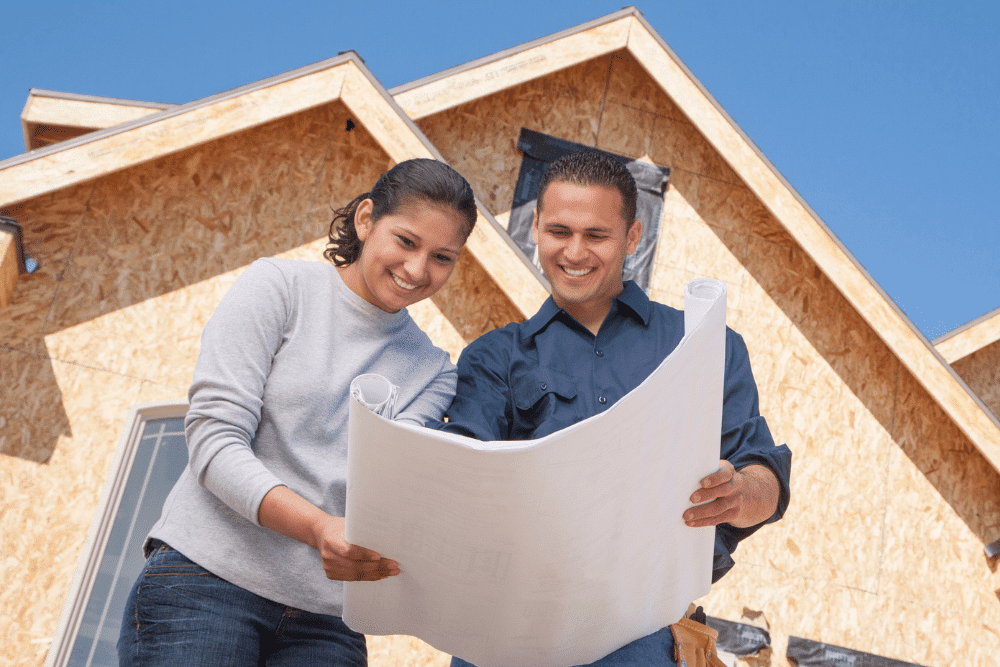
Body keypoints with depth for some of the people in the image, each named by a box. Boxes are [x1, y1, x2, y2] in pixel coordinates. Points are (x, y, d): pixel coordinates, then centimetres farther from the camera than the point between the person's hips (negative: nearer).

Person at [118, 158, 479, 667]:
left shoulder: (433, 372, 12)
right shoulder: (279, 286, 1)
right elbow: (212, 440, -9)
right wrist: (319, 527, -24)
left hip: (326, 620, 3)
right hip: (205, 580, -3)